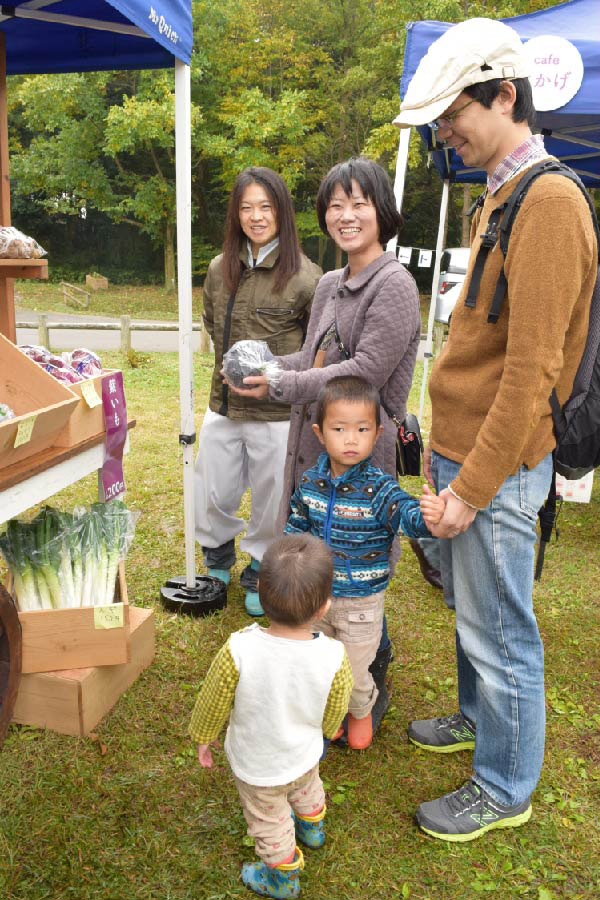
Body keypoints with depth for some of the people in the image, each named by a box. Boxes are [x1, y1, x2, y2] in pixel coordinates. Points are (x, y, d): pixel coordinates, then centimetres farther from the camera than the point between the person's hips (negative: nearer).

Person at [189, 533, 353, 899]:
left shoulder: (238, 651, -38)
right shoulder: (334, 657, -32)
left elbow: (212, 704, -19)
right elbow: (333, 715, -11)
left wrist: (203, 737, 3)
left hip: (257, 766, -2)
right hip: (306, 755, 3)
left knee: (270, 821, 27)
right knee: (307, 790, 37)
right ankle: (313, 828, 67)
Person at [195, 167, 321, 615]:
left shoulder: (304, 276, -12)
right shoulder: (220, 269, 5)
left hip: (277, 414, -4)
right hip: (223, 406, 5)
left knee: (270, 501, 11)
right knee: (212, 497, 16)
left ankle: (258, 572, 37)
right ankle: (218, 559, 46)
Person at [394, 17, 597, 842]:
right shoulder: (500, 198, 14)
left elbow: (531, 370, -22)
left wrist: (472, 487, -18)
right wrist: (446, 447, 16)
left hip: (498, 467, -9)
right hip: (463, 449, 9)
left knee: (500, 631, 6)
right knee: (470, 608, 24)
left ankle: (504, 791, 28)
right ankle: (477, 716, 47)